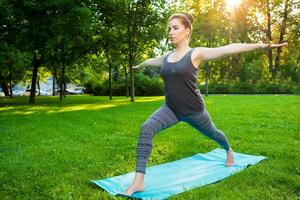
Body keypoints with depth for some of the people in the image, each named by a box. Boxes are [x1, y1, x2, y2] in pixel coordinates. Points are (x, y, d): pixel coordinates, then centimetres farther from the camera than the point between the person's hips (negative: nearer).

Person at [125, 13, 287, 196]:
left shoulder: (196, 54, -12)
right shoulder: (166, 57, 5)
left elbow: (228, 49, -21)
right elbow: (150, 61, 26)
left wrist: (260, 45, -28)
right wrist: (138, 66, 45)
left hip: (193, 110, -4)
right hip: (170, 109, 4)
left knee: (212, 133, 23)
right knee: (146, 129, -21)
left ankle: (229, 150, 60)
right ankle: (139, 180, -18)